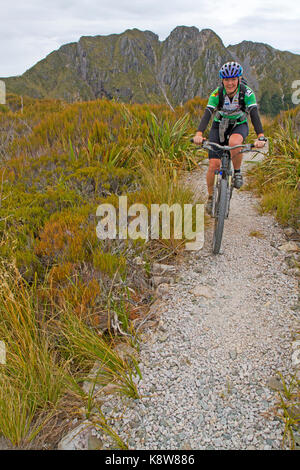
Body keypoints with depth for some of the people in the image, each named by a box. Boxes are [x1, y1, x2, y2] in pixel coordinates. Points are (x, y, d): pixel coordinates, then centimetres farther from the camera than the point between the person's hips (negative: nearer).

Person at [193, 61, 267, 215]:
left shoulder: (247, 93, -21)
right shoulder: (217, 94, -20)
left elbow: (254, 115, -31)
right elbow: (207, 114, -32)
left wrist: (260, 136, -47)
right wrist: (199, 134, -50)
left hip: (239, 126, 0)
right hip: (219, 126, 1)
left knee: (235, 142, -39)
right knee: (214, 165, -13)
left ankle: (237, 172, -11)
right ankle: (211, 197, 10)